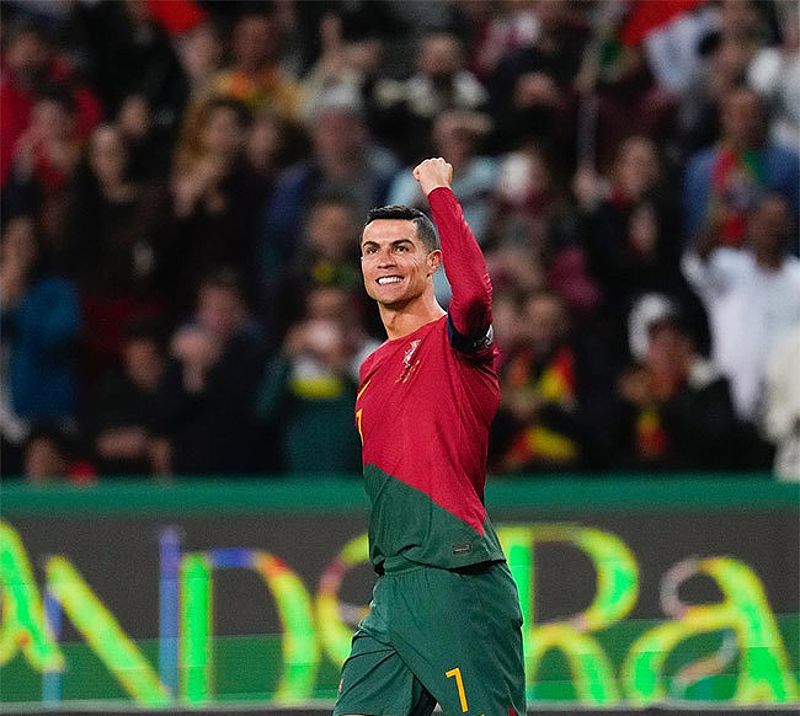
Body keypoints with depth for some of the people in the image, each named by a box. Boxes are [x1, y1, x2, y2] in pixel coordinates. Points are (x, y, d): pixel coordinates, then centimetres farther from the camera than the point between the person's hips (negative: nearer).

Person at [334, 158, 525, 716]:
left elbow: (475, 293, -29)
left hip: (459, 581, -8)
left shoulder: (454, 339, -4)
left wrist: (439, 191, -20)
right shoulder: (372, 369, 20)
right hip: (391, 589, 8)